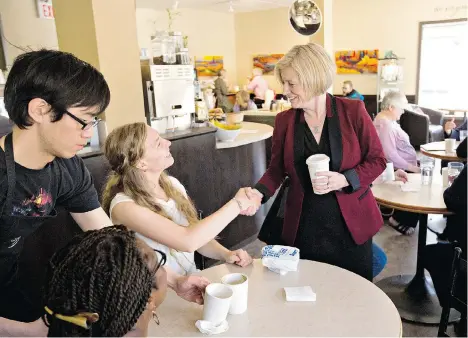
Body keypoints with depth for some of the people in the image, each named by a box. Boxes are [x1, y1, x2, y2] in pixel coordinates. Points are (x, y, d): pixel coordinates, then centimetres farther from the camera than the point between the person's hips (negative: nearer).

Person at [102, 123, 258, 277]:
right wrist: (237, 203, -19)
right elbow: (187, 240, -28)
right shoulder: (124, 206, -20)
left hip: (193, 278, 6)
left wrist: (226, 254, -11)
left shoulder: (172, 184, 0)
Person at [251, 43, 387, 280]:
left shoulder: (353, 110, -8)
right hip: (304, 226, 2)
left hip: (350, 223, -1)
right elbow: (277, 168, 6)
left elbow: (377, 160, -2)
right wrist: (258, 193, -12)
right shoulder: (284, 120, -1)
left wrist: (344, 180, -19)